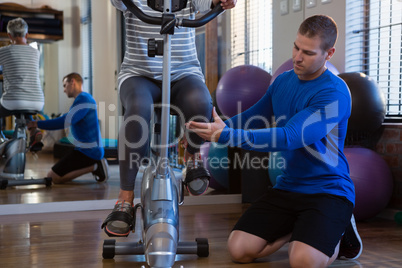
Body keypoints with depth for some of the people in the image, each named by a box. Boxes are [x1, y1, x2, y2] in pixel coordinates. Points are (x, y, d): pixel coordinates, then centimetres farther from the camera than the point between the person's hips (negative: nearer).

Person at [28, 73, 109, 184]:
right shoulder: (84, 98, 17)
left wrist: (37, 124, -17)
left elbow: (64, 122, -25)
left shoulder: (83, 99, -16)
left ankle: (93, 167, -11)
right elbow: (67, 120, 24)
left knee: (52, 177, -10)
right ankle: (95, 165, 7)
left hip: (87, 152, -10)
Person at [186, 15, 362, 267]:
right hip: (287, 187, 6)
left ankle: (338, 231, 5)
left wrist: (227, 135, -34)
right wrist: (214, 128, 3)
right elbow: (253, 117, 20)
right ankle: (295, 229, 17)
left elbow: (289, 138, -28)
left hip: (328, 190, -6)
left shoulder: (334, 93, -18)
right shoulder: (283, 81, 7)